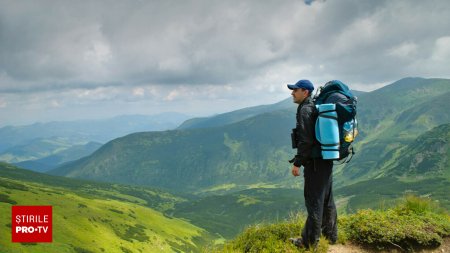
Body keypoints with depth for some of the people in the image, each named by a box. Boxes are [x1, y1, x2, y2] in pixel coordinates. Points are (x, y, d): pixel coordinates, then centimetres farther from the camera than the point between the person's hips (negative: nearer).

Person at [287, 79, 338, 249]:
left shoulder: (305, 109, -15)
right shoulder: (317, 107, 15)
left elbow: (305, 140, -22)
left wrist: (297, 163, -18)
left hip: (314, 162, -10)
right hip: (326, 159, 10)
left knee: (314, 201, -2)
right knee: (326, 198, 18)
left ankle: (310, 241, 7)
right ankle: (331, 235, 29)